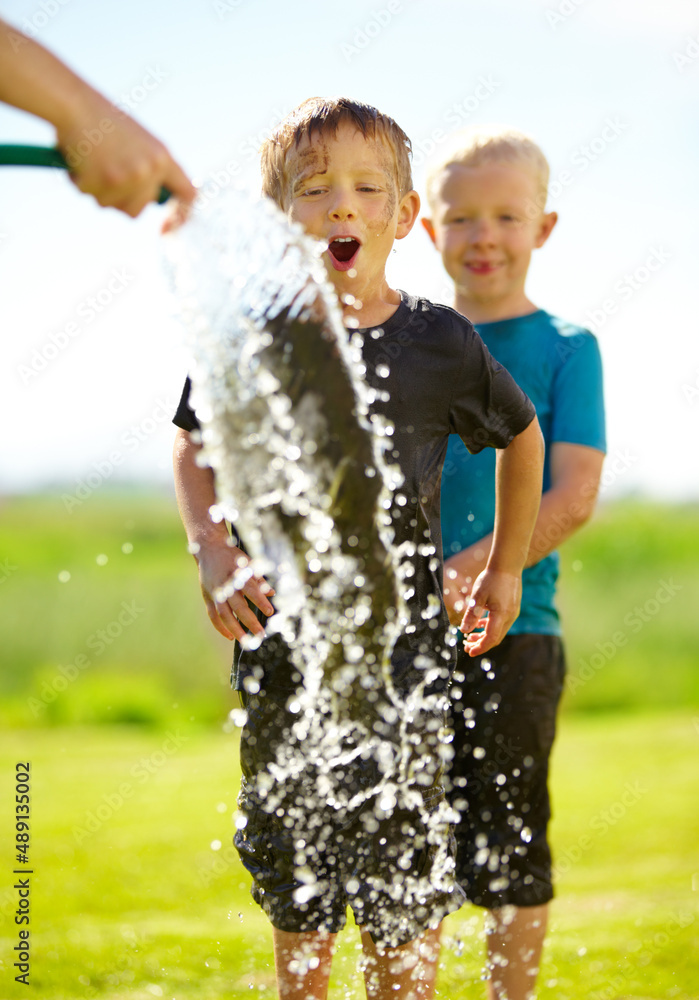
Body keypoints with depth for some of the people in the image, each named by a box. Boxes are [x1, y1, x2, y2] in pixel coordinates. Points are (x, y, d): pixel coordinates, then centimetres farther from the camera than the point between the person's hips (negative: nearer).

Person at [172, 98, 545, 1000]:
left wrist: (504, 569, 17)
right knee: (298, 915, 10)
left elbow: (520, 436, 15)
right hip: (279, 635, 1)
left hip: (401, 647, -1)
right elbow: (196, 451, 13)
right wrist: (209, 550, -4)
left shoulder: (440, 342, -4)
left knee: (406, 918, 2)